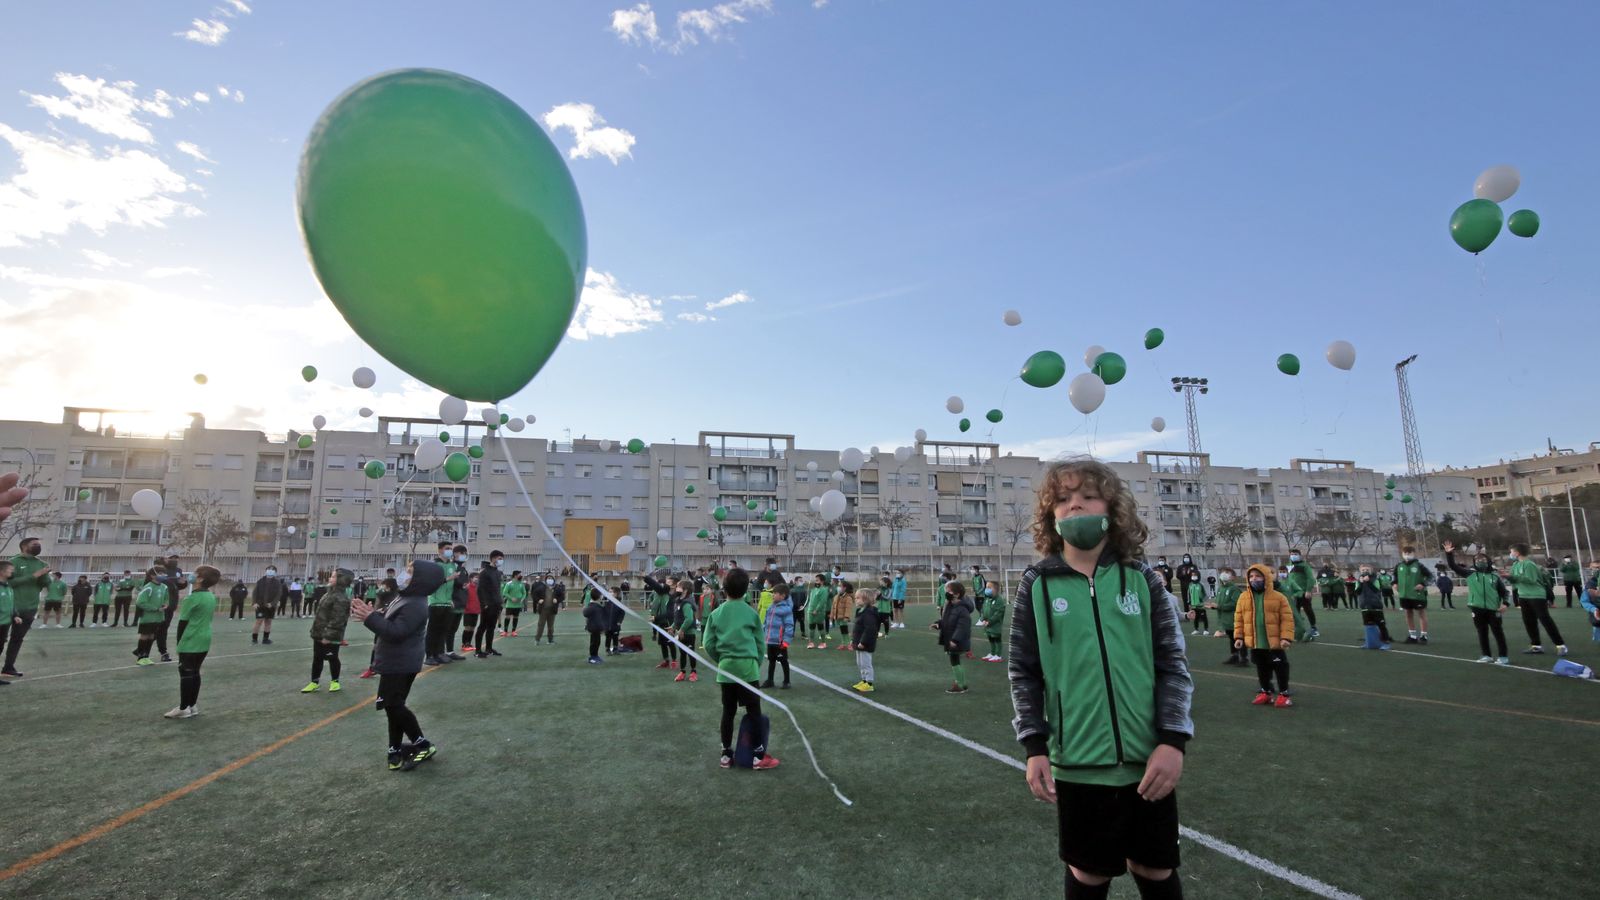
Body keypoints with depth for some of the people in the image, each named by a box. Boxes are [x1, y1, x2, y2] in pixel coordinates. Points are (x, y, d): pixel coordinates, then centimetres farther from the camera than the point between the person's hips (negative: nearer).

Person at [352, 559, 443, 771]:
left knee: (393, 705, -7)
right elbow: (387, 621, 14)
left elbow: (395, 632, -28)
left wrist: (369, 618, -25)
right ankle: (397, 752, 22)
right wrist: (371, 613, -5)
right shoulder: (403, 597, 10)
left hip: (401, 665, -10)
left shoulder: (415, 606, -23)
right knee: (393, 706, 13)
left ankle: (423, 745, 4)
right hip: (394, 662, 10)